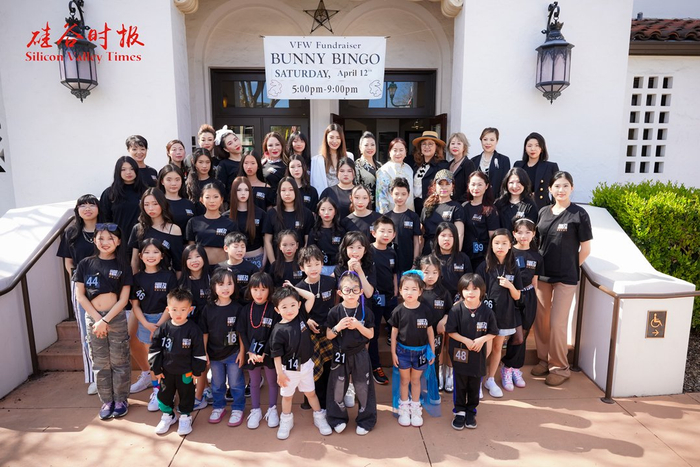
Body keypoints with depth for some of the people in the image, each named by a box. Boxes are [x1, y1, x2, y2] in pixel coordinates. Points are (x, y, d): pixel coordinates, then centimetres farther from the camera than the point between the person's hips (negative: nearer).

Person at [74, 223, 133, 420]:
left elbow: (123, 299, -6)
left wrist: (105, 320, -13)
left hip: (116, 317, -2)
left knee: (119, 361, 6)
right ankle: (107, 400, 23)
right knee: (100, 362, 10)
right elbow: (80, 295, -1)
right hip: (92, 317, 2)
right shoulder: (85, 264, 1)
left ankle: (121, 399, 20)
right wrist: (97, 319, -9)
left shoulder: (122, 266, -3)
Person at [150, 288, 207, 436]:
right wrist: (156, 369, -1)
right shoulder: (163, 329, -7)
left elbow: (199, 353, -10)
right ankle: (167, 415, 39)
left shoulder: (193, 330, -15)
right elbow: (154, 350, 0)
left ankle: (185, 417, 31)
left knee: (186, 395, 12)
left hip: (186, 372, -3)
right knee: (165, 394, 17)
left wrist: (197, 370, -8)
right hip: (166, 371, 3)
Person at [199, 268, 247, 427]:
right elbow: (204, 332, -1)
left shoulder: (237, 308, -13)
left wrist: (241, 352, -8)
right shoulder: (208, 309, -8)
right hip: (214, 354, 2)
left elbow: (241, 332, -8)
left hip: (233, 354, -2)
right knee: (217, 384, 19)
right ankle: (219, 407, 38)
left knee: (236, 384, 11)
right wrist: (204, 352, 0)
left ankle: (237, 409, 27)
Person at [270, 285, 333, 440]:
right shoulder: (279, 330, -22)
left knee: (311, 393, 19)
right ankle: (286, 421, 39)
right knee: (287, 396, 18)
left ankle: (319, 418, 36)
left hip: (305, 365, 3)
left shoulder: (300, 316, -10)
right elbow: (277, 354, -15)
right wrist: (280, 373, -11)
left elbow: (311, 297, -8)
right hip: (289, 369, -3)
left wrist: (294, 289, -9)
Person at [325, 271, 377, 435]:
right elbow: (328, 336, -4)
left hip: (360, 355, 0)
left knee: (363, 388, 9)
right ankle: (339, 418, 32)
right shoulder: (335, 312, -9)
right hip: (340, 355, 0)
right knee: (338, 388, 11)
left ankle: (365, 420, 27)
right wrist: (338, 327, -23)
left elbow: (371, 335, -4)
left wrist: (358, 325, -21)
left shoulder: (365, 311, -7)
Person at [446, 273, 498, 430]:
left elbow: (493, 333, 0)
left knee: (474, 386, 15)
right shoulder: (456, 310, -13)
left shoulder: (487, 311, -8)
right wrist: (466, 340, -19)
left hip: (478, 355, 2)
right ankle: (459, 412, 29)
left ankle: (471, 412, 34)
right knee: (460, 386, 12)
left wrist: (482, 339, -18)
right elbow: (450, 331, -8)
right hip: (460, 355, -1)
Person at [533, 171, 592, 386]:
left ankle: (560, 367, 16)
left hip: (565, 278, -4)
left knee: (557, 323, -1)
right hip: (541, 274, 4)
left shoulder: (579, 214, -6)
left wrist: (568, 267, 2)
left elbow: (585, 249, -2)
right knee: (540, 320, 10)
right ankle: (544, 359, 27)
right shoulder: (543, 212, 6)